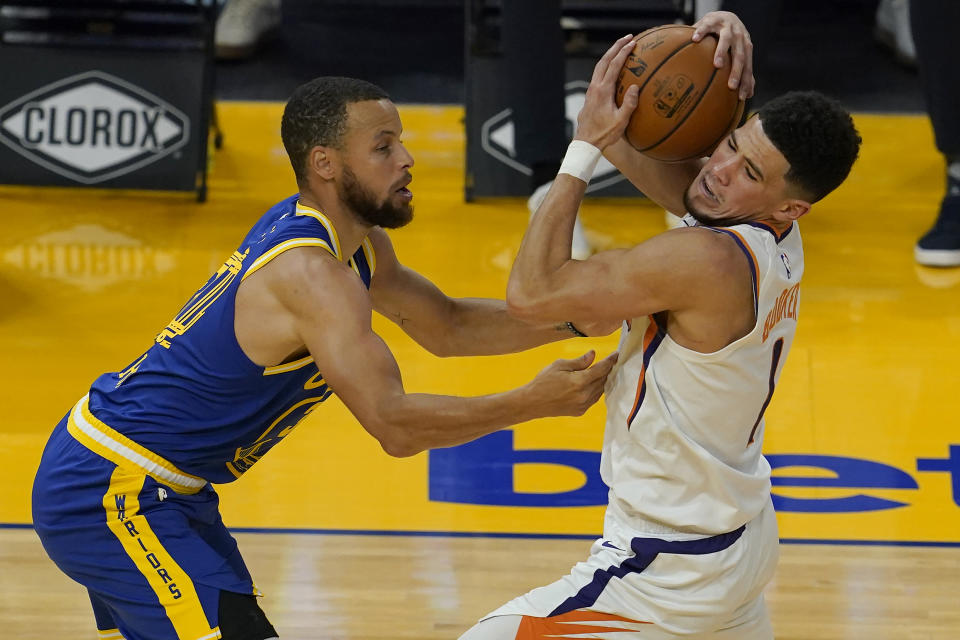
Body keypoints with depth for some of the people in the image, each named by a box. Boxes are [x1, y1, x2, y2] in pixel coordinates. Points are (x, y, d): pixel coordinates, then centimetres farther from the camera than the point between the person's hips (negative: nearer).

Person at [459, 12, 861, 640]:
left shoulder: (707, 259, -30)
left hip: (673, 574, -10)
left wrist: (587, 146, -21)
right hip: (744, 537, 10)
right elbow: (641, 151, 2)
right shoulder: (774, 239, -5)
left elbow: (532, 291, -26)